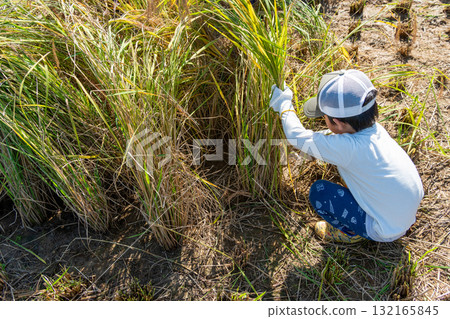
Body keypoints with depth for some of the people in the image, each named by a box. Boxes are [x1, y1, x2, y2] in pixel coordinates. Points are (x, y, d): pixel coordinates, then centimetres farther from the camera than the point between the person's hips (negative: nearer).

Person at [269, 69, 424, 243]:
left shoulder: (349, 147, -31)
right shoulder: (376, 130, -9)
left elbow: (298, 137, -19)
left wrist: (284, 105, -7)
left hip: (386, 231, -8)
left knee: (319, 191, -11)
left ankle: (352, 231, 11)